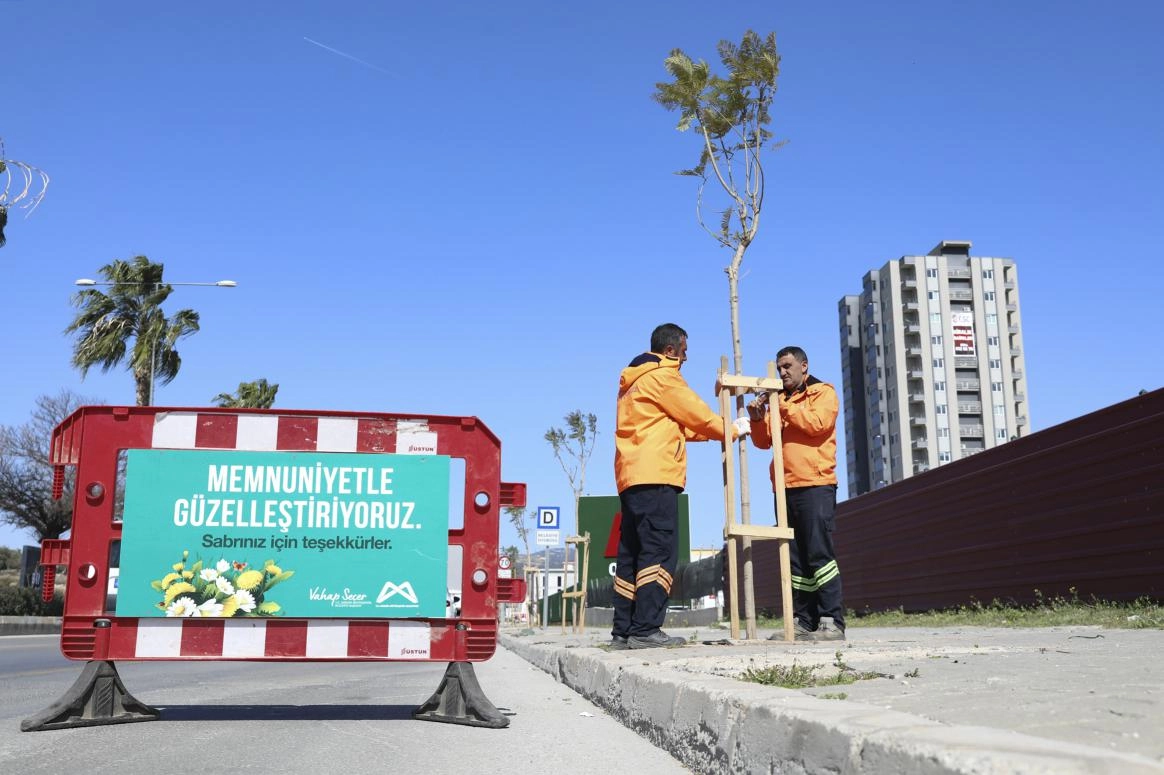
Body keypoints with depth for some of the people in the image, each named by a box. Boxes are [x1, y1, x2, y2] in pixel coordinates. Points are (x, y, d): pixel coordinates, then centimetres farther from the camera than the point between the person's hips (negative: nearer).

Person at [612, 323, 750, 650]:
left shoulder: (633, 381, 26)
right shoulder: (663, 377, -3)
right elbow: (698, 415, 0)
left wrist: (714, 429, 25)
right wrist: (732, 430, 16)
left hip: (631, 477, 10)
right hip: (655, 477, -10)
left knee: (632, 554, 8)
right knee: (660, 552, -12)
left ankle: (623, 630, 7)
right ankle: (645, 629, -16)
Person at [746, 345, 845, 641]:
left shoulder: (822, 392, 6)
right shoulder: (778, 398, 22)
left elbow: (818, 423, -13)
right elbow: (764, 441, 16)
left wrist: (784, 407, -11)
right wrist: (757, 419, -2)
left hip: (815, 486, -6)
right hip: (785, 488, 6)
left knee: (819, 554, -10)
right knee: (796, 558, 5)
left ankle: (831, 622, -10)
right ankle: (804, 622, 7)